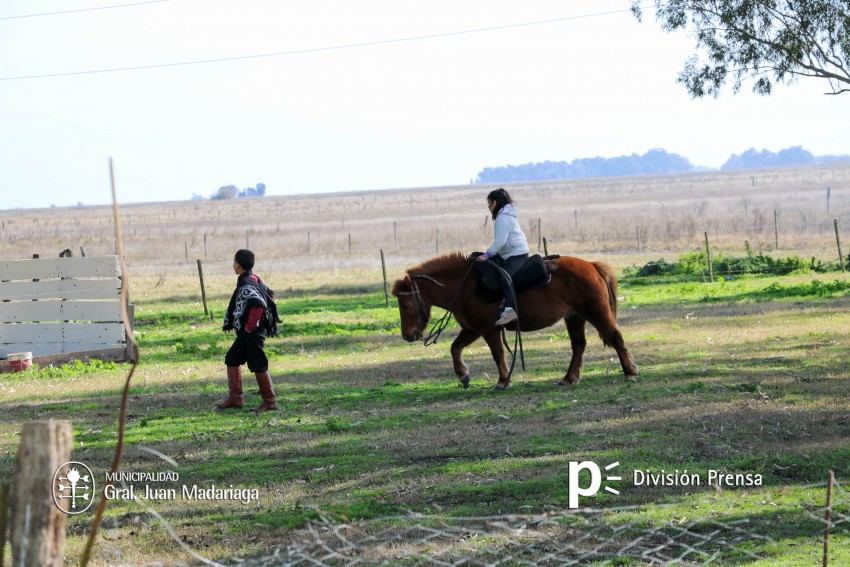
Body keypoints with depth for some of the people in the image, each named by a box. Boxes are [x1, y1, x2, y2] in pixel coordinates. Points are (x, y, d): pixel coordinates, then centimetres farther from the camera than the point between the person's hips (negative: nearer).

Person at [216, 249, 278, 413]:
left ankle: (270, 401, 5)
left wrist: (251, 326, -22)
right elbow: (269, 294, 21)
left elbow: (258, 304, -33)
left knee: (258, 365, -3)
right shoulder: (254, 280, 9)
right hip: (246, 333, 10)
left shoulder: (245, 286, -20)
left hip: (252, 333, -10)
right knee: (232, 359, 16)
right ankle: (235, 398, 20)